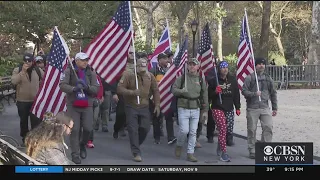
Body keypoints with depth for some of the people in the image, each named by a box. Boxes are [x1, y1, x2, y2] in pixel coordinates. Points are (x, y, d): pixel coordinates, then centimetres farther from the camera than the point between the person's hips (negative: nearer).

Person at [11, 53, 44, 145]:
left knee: (36, 121, 3)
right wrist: (23, 71, -29)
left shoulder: (38, 70, 0)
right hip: (22, 101, -1)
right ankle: (24, 138, 26)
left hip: (35, 100, 1)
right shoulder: (17, 70, -6)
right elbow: (14, 81, -24)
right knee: (24, 120, 12)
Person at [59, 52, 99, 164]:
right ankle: (75, 154, 9)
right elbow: (62, 85, -14)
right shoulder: (69, 71, -3)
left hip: (87, 106, 2)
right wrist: (74, 88, -31)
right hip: (73, 105, -2)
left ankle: (82, 145, 27)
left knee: (88, 128, -4)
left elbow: (96, 89, -1)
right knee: (75, 130, -3)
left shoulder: (91, 73, 4)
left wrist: (87, 87, -22)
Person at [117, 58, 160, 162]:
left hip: (144, 107, 4)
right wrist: (132, 92, -27)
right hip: (131, 107, -3)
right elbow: (119, 89, -15)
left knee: (145, 128, 6)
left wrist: (157, 105, 4)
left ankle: (135, 145, 32)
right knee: (133, 130, -4)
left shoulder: (150, 76, -1)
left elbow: (155, 91, 8)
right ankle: (136, 153, 3)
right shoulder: (128, 75, -12)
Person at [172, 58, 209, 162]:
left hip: (196, 109, 3)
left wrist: (205, 111, 7)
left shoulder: (201, 80, 8)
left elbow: (204, 96, 10)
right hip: (183, 108, -2)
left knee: (193, 132, 3)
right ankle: (179, 146, 19)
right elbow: (174, 90, -2)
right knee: (184, 130, -9)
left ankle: (190, 153, 11)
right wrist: (181, 91, -24)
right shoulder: (182, 78, 1)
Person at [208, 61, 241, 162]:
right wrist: (215, 92, -18)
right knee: (223, 129, -13)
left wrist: (237, 108, 8)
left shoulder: (232, 80, 6)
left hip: (229, 109, 4)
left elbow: (236, 94, 11)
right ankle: (223, 153, -6)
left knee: (230, 130, 2)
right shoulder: (214, 80, -3)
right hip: (217, 108, -4)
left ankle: (220, 145, 31)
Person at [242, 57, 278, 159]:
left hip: (265, 108, 3)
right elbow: (244, 91, -5)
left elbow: (273, 93, 15)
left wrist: (275, 108, 13)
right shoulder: (249, 78, 0)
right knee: (252, 130, 2)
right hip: (252, 108, -3)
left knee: (268, 127, -9)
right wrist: (254, 94, -20)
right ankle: (252, 151, 13)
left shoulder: (268, 78, 11)